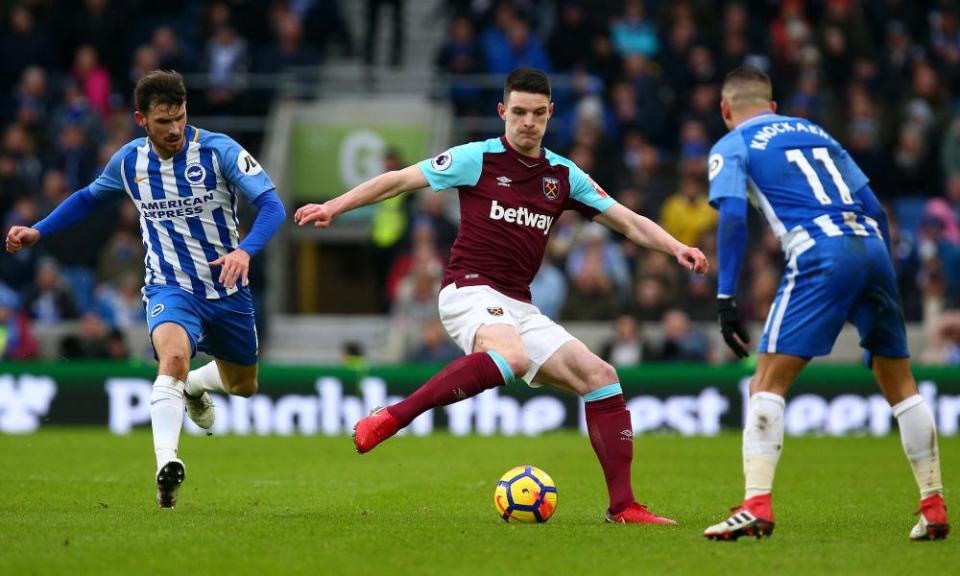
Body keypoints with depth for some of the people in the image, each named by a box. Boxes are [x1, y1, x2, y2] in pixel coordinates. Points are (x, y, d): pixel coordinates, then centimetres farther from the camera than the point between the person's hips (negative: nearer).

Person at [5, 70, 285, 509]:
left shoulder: (218, 150, -14)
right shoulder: (129, 161, -3)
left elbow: (271, 204, -20)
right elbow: (89, 197, 19)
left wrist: (245, 250, -39)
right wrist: (37, 231, 9)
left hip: (227, 288, 1)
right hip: (169, 287, -1)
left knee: (242, 386, 19)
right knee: (174, 356, -34)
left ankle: (194, 386, 56)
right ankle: (167, 465, -46)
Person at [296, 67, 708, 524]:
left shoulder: (563, 175, 12)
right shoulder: (478, 159, -1)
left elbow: (628, 222, 13)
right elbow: (399, 180, 2)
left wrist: (676, 248, -3)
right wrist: (333, 208, -4)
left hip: (518, 307, 6)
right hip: (470, 291, -6)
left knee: (600, 377, -6)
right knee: (512, 357, -39)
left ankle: (622, 506, -3)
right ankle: (391, 418, -36)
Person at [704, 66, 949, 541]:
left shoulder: (731, 146, 13)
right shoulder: (816, 133, 29)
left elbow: (732, 216, -5)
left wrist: (726, 297, -7)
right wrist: (885, 283, 30)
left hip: (820, 256, -5)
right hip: (872, 247, 5)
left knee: (767, 382, -3)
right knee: (900, 385, 16)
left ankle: (756, 506, -16)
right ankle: (934, 509, 16)